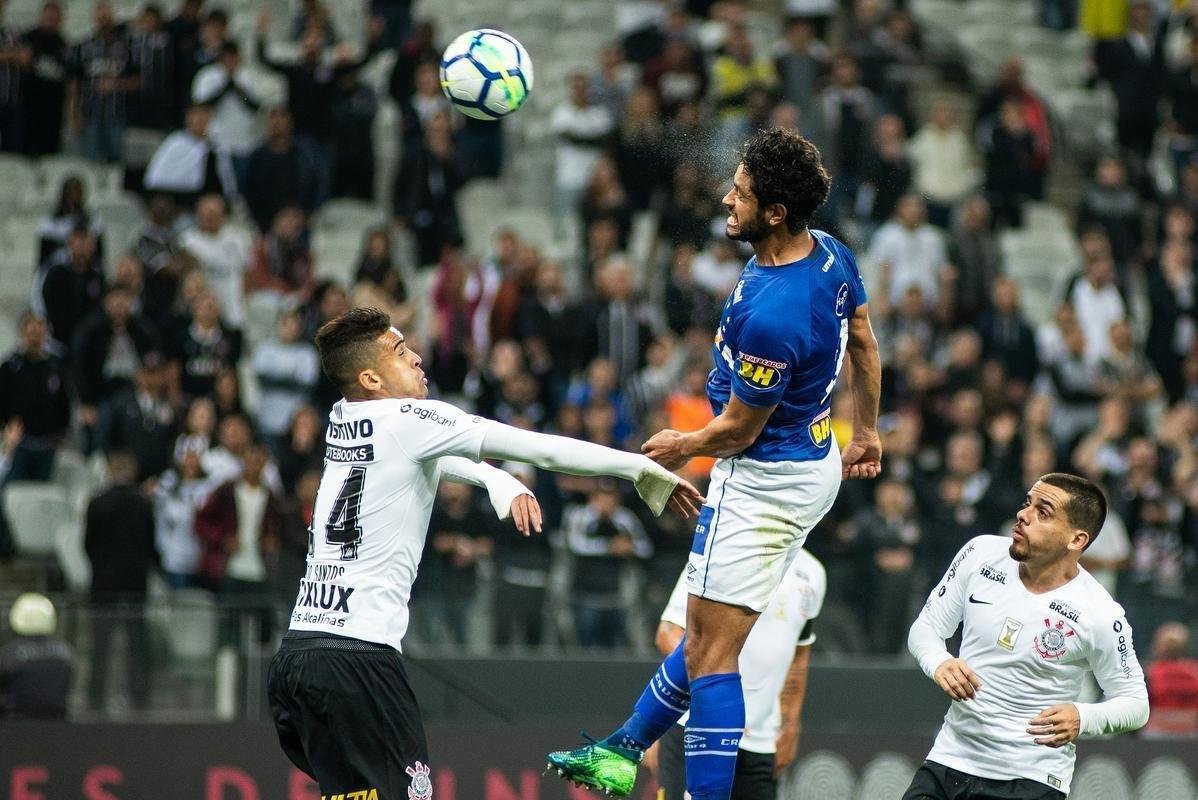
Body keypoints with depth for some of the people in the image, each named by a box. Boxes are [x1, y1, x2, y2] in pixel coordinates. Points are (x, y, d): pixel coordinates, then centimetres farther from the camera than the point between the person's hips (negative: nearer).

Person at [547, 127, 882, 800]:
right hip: (817, 463, 10)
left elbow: (738, 430, -19)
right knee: (711, 628, 21)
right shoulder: (832, 253, -5)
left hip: (762, 483, -10)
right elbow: (865, 346, 13)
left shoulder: (770, 316, -33)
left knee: (711, 651, -5)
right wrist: (866, 431, 28)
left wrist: (682, 447, 3)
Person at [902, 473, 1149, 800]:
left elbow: (1135, 701, -4)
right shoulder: (982, 554, -4)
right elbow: (926, 626, 7)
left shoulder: (1100, 615, -14)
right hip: (948, 760, 4)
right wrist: (939, 663, -16)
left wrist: (1082, 718, -24)